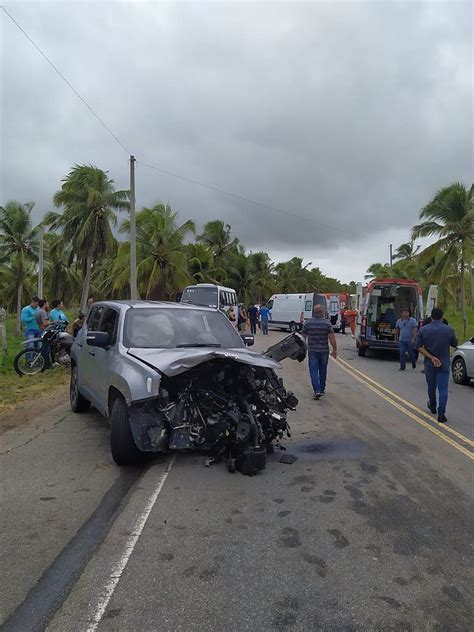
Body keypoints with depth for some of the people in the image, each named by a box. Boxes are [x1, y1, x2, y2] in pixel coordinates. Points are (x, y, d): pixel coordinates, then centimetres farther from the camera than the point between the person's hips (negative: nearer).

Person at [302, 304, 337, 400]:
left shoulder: (307, 323, -1)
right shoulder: (327, 323, -7)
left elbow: (303, 337, 5)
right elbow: (332, 338, -8)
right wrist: (335, 350, 1)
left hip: (312, 351, 0)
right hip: (324, 351, 0)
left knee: (313, 371, 0)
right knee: (323, 371, 15)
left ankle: (317, 391, -13)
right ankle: (322, 389, 27)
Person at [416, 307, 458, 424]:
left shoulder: (423, 330, -6)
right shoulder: (449, 330, -8)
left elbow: (419, 347, -10)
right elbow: (455, 344, 4)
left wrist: (431, 357, -13)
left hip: (429, 364, 2)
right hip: (444, 364, -1)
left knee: (431, 387, 19)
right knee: (443, 389, 0)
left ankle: (432, 407, 38)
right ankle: (441, 414, -6)